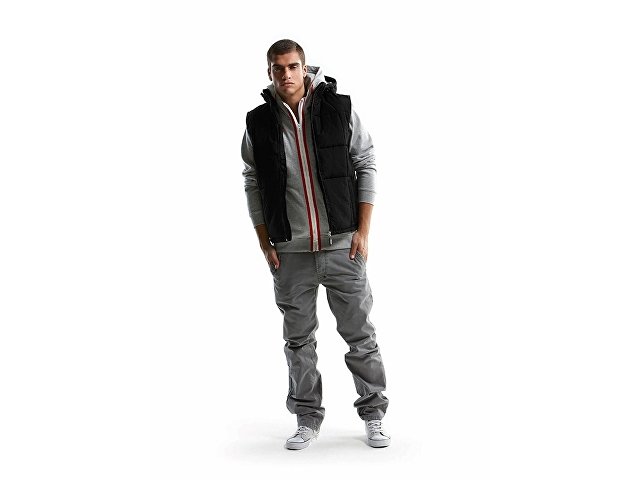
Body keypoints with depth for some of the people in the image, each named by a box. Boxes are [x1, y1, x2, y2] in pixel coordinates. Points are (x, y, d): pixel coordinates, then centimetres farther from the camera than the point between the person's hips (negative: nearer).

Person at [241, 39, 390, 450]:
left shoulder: (339, 109, -2)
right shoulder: (259, 123, 2)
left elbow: (366, 166, 1)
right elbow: (253, 186, 7)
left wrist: (363, 231, -3)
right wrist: (266, 245, 4)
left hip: (343, 246, -1)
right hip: (290, 251, 2)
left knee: (360, 334, 6)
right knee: (298, 339, 10)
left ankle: (374, 415, 21)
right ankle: (308, 419, 23)